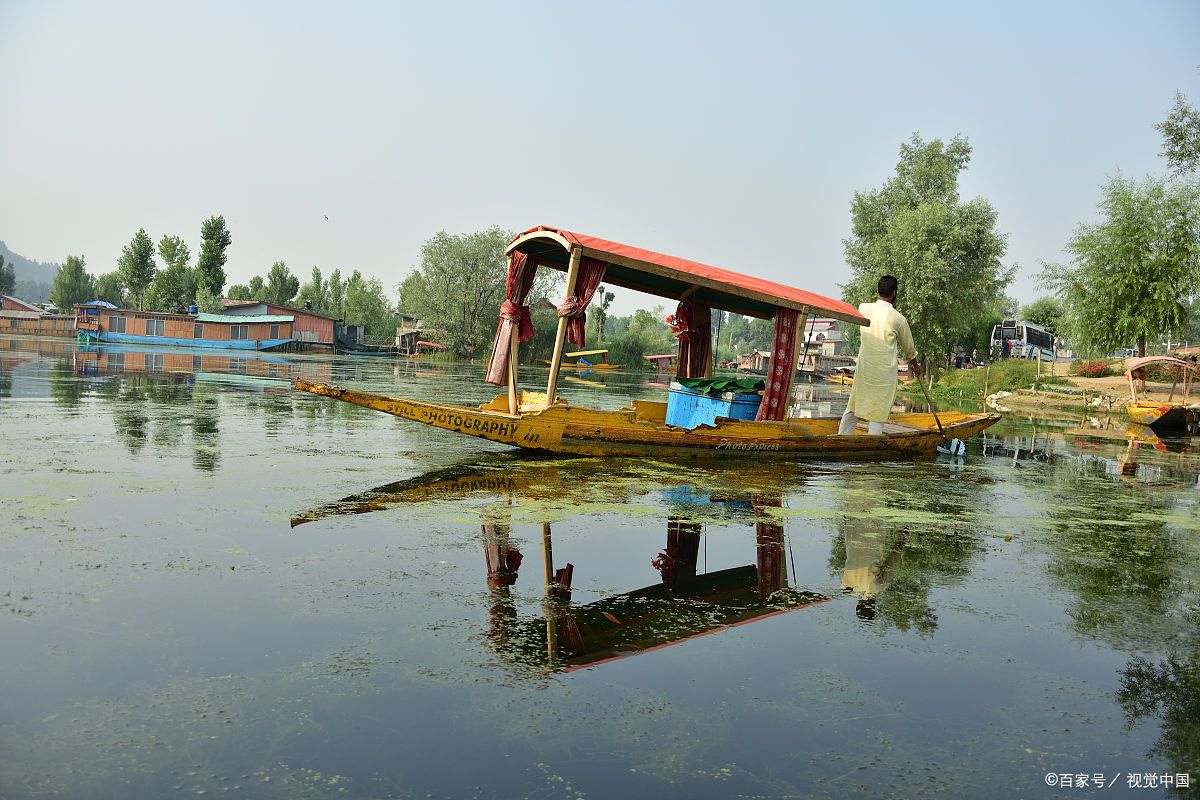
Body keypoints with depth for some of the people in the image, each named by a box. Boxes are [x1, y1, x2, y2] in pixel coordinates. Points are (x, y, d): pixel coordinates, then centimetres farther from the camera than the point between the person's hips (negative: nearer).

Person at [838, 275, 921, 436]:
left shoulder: (863, 309, -2)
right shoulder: (898, 318, -7)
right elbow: (908, 348, 9)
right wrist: (914, 365, 26)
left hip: (863, 369, 3)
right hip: (885, 372, -3)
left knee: (853, 406, 15)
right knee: (878, 412, 2)